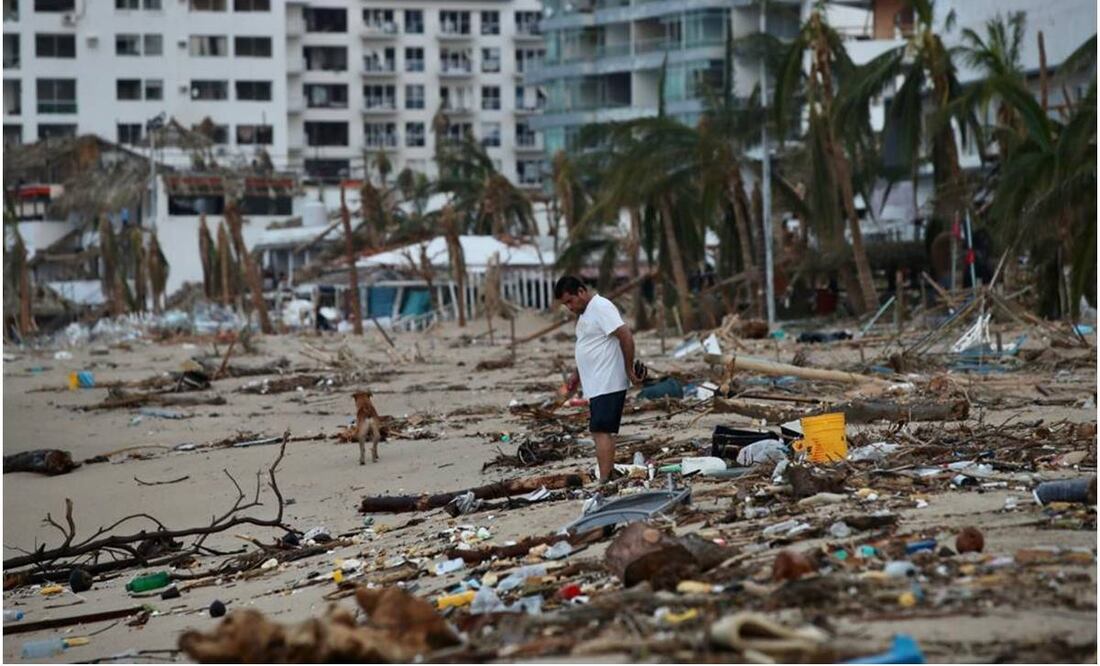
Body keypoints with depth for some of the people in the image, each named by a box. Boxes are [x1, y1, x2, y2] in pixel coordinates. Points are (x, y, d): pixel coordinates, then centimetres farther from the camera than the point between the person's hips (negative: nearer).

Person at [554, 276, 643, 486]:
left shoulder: (602, 308, -14)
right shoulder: (585, 312, 18)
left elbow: (626, 337, -20)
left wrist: (629, 370, -17)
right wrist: (577, 375, 24)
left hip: (607, 385, -10)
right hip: (596, 386, 10)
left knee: (601, 431, -15)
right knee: (605, 432, 9)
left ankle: (604, 482, -18)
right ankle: (609, 480, 11)